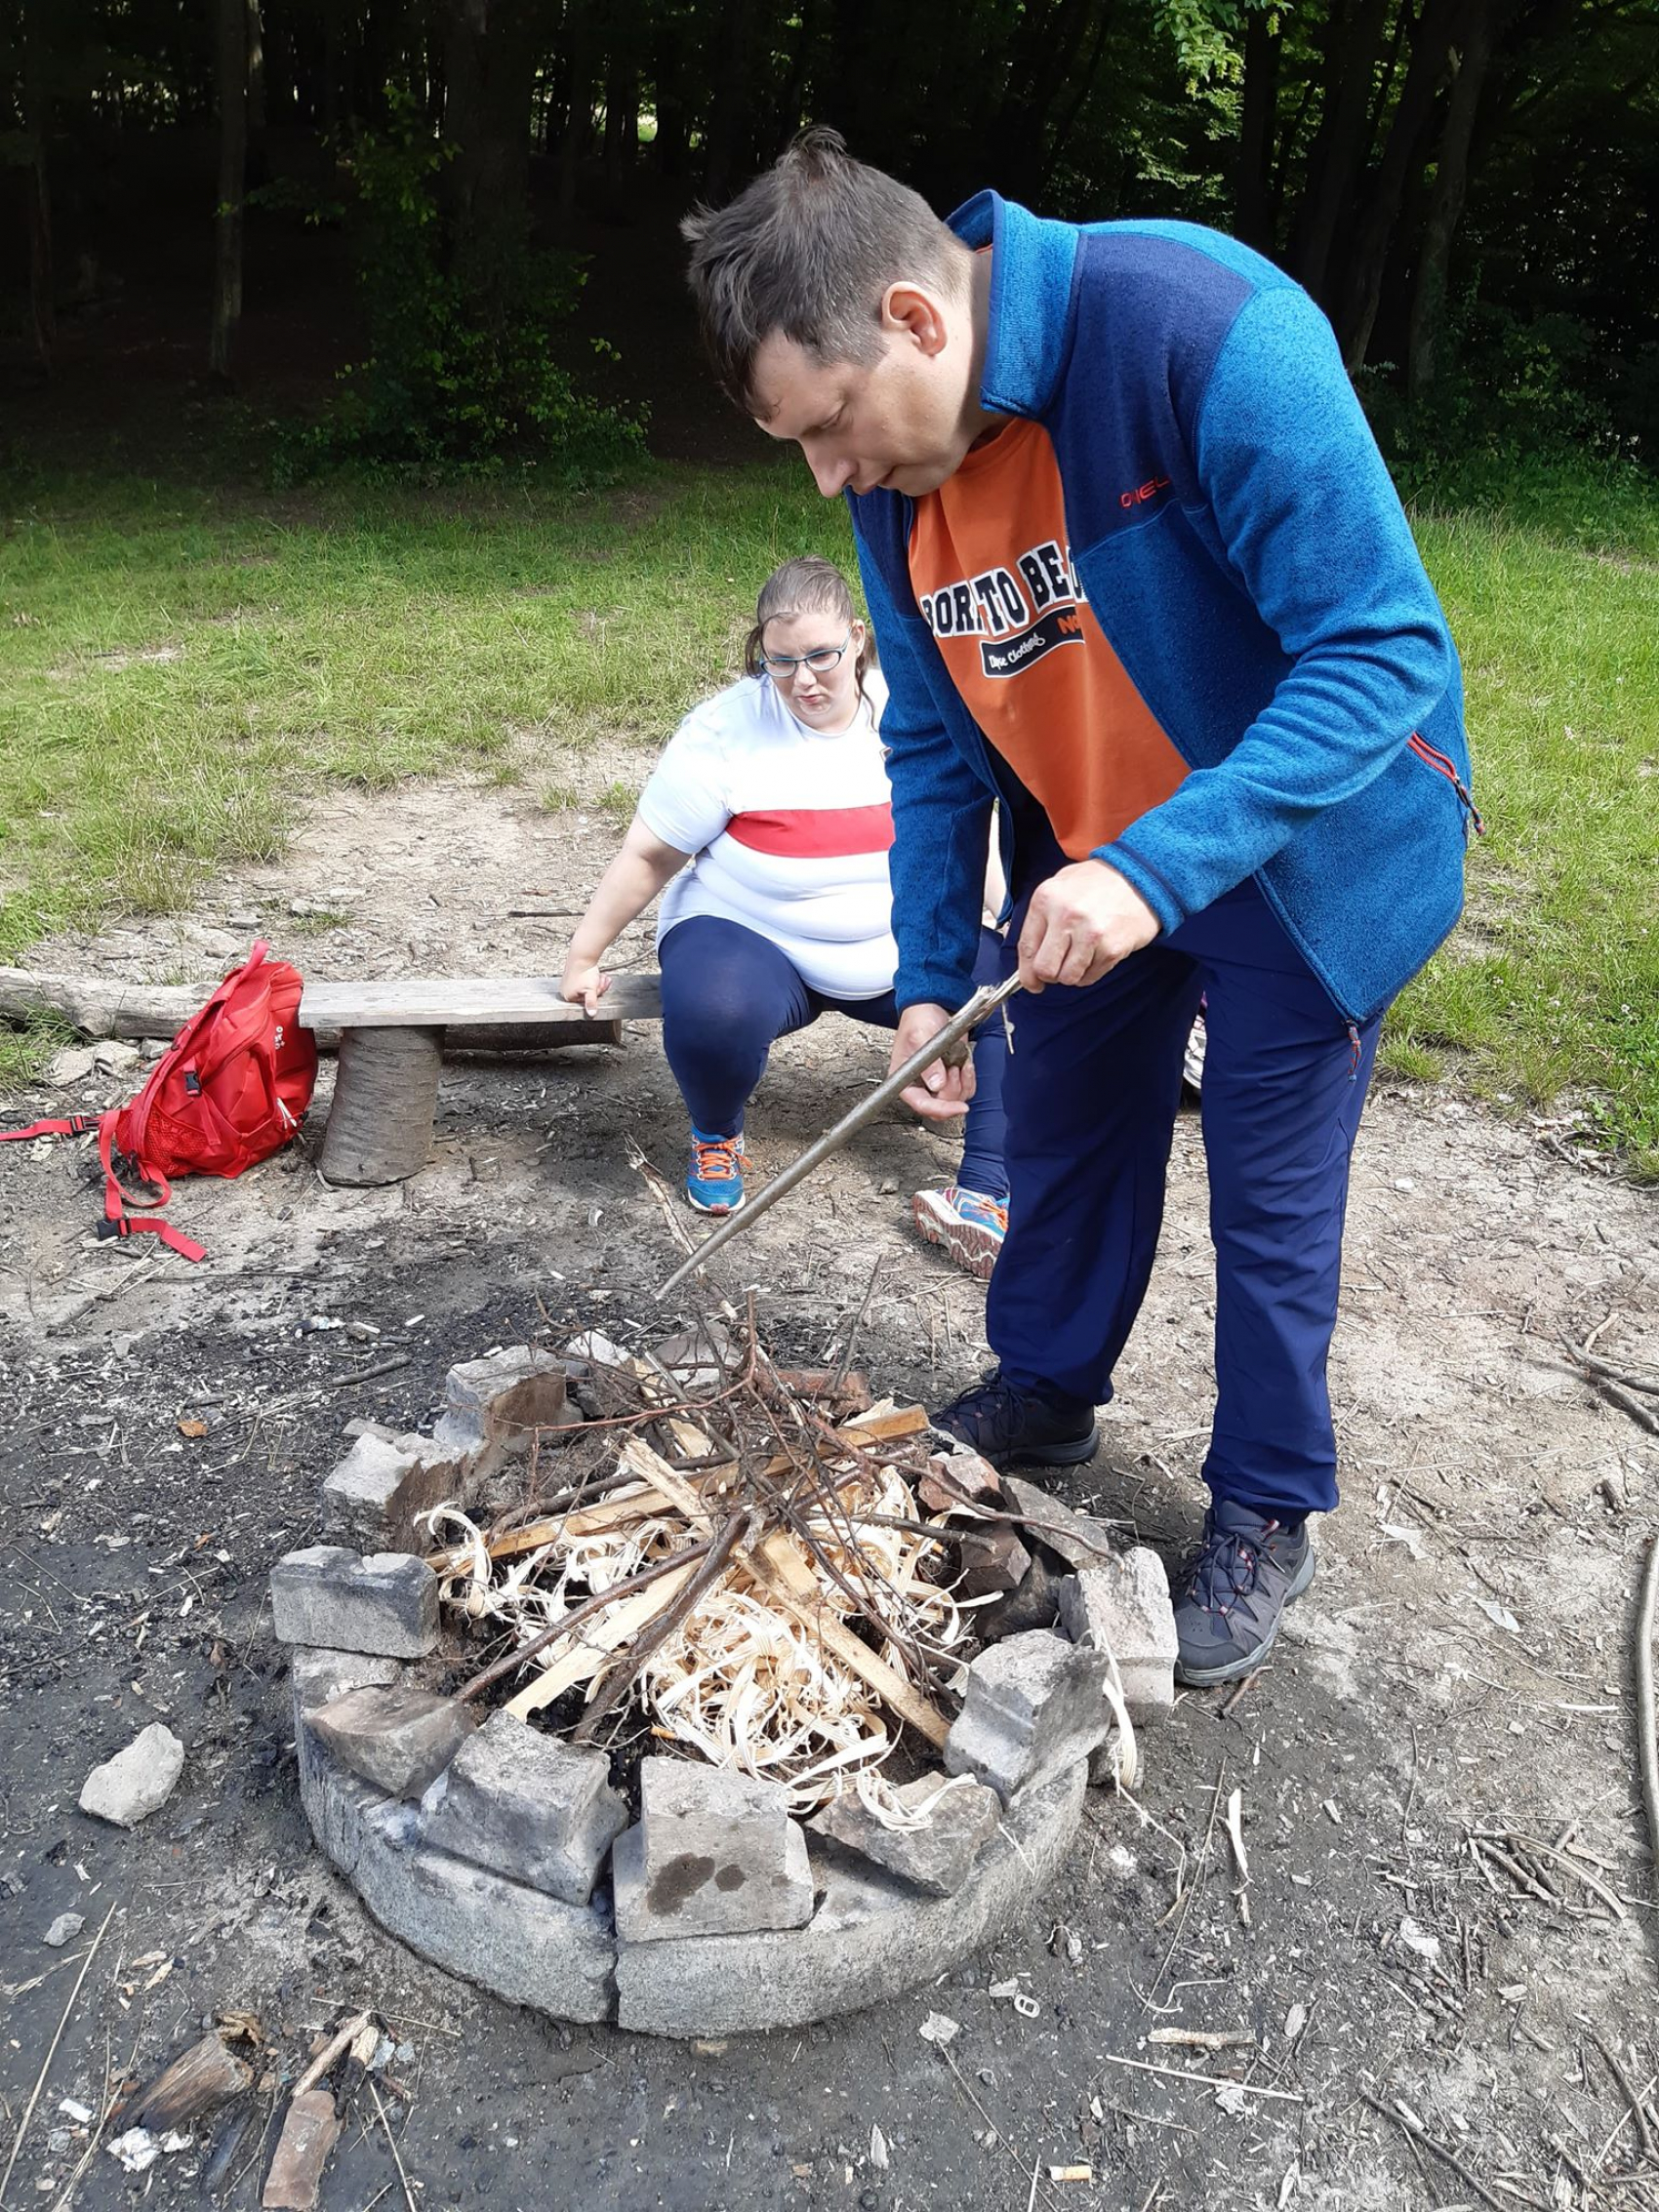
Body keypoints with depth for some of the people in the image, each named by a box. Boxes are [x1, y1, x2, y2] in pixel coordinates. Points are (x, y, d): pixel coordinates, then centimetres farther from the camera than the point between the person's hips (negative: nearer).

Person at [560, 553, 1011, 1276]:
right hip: (750, 939, -3)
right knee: (712, 1014, -37)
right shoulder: (728, 727, -11)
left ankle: (988, 1196, -14)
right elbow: (649, 856, -6)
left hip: (898, 949, 3)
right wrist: (583, 958, -2)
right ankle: (716, 1134, -1)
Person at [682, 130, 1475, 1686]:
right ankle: (1045, 1392, 42)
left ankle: (1264, 1516, 26)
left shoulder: (1206, 334, -30)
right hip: (1095, 859, 6)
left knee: (1270, 1193, 4)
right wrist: (927, 978, -3)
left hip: (1303, 847, -6)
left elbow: (1385, 651, -31)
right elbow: (934, 742, 2)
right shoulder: (897, 475, -9)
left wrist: (1157, 865, -39)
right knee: (1064, 1127, 17)